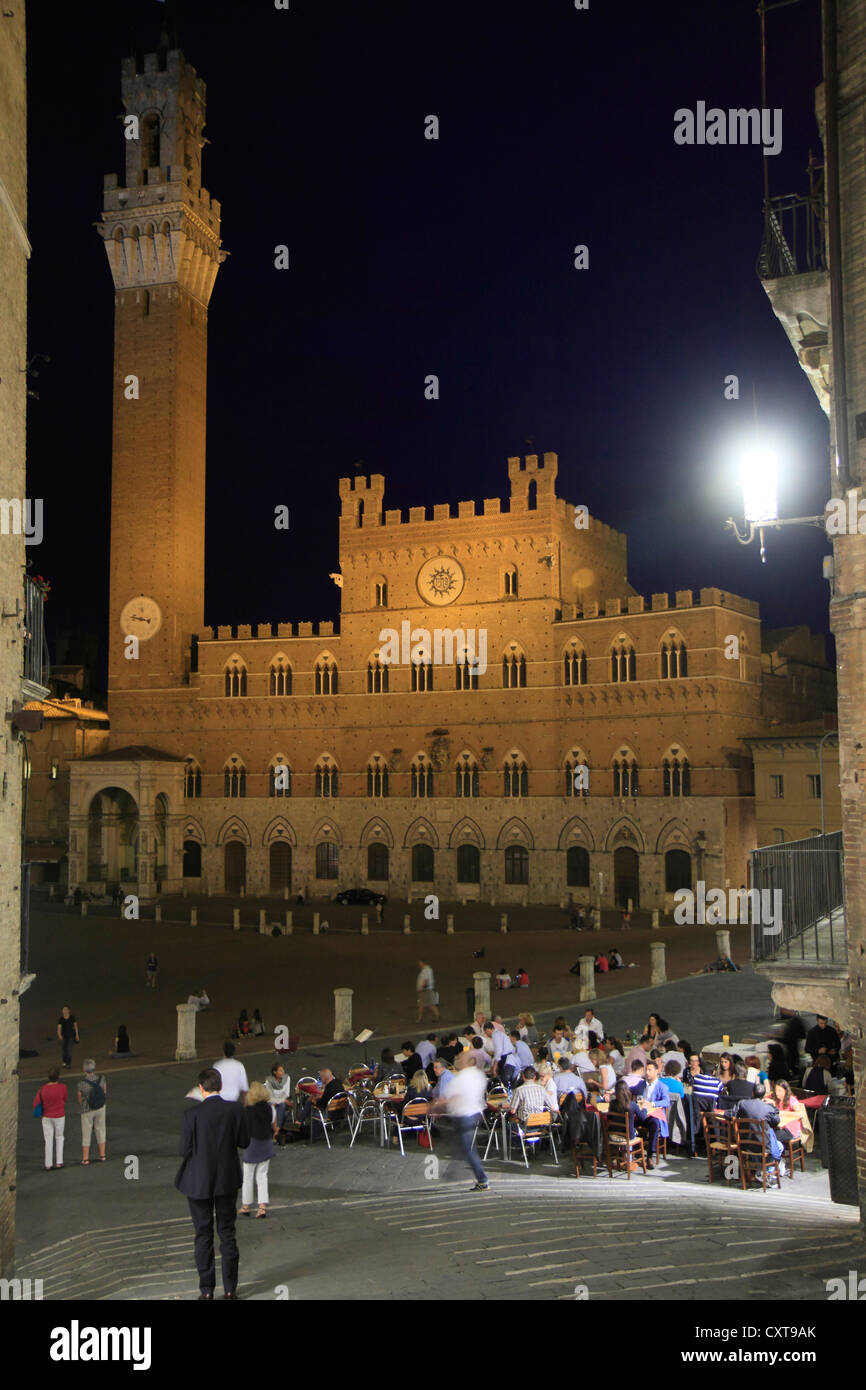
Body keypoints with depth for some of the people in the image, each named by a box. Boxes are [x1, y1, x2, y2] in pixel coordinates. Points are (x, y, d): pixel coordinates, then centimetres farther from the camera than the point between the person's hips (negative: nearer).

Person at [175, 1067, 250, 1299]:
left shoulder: (191, 1115, -16)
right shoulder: (236, 1109, -9)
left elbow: (185, 1151, -13)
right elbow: (244, 1141, -1)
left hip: (199, 1183, -2)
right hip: (228, 1181, 2)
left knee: (203, 1236, 10)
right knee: (227, 1233, 14)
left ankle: (207, 1290, 13)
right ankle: (230, 1288, 19)